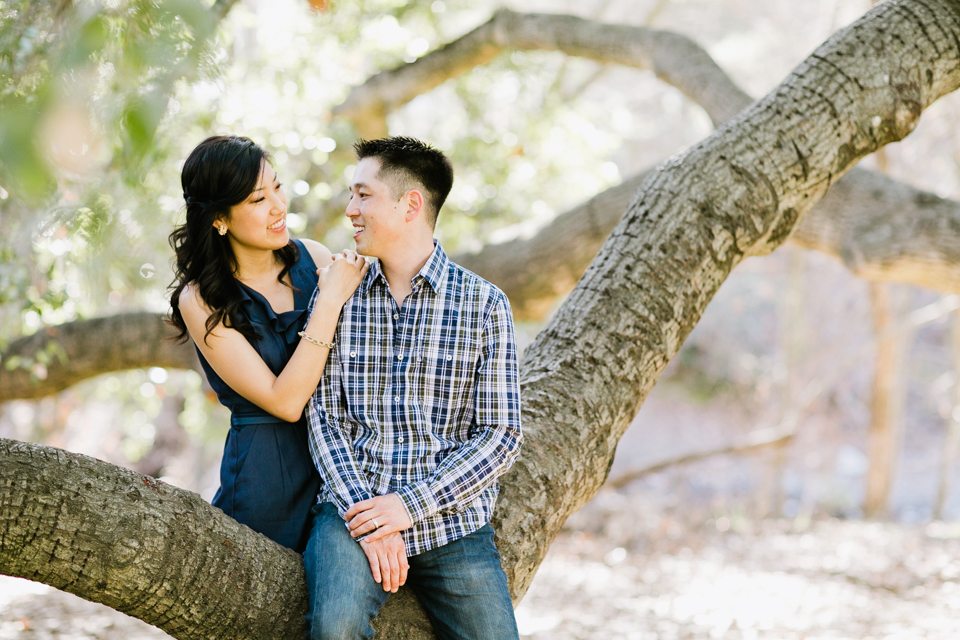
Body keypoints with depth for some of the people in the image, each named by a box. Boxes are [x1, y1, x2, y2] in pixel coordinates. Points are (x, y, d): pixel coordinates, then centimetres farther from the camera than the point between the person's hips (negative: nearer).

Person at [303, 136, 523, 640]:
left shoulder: (484, 305, 1)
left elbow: (501, 436, -2)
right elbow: (323, 418, 3)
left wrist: (410, 505, -13)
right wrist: (363, 513, -12)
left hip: (451, 518, 1)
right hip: (354, 505, -1)